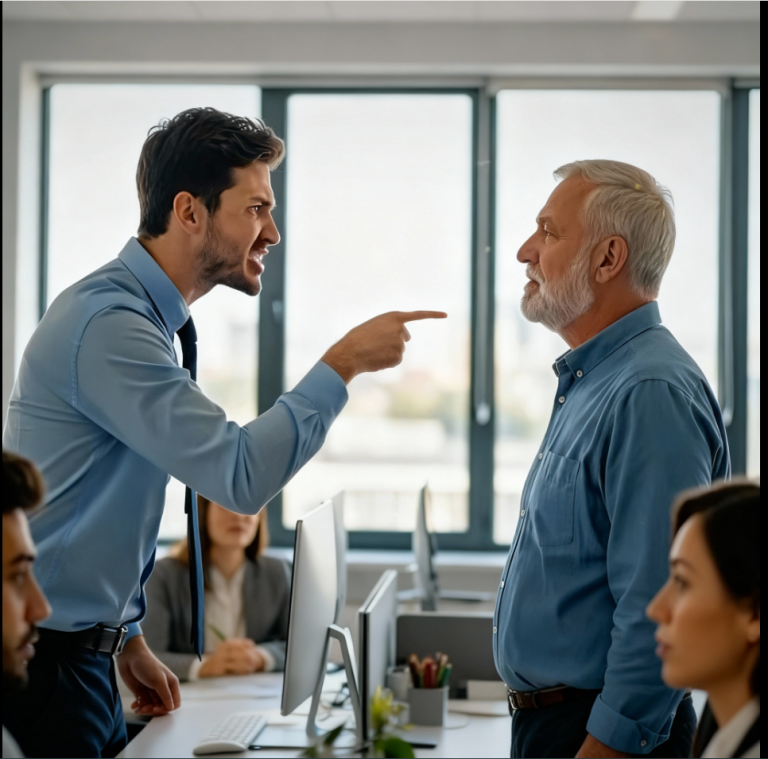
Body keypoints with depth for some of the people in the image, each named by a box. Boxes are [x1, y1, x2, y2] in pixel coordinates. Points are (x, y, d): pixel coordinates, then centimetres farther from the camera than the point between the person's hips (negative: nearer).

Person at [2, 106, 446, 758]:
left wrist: (129, 637, 19)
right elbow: (240, 476, -27)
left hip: (83, 651, 9)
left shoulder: (147, 318, 10)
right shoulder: (107, 324, -22)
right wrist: (344, 364, -20)